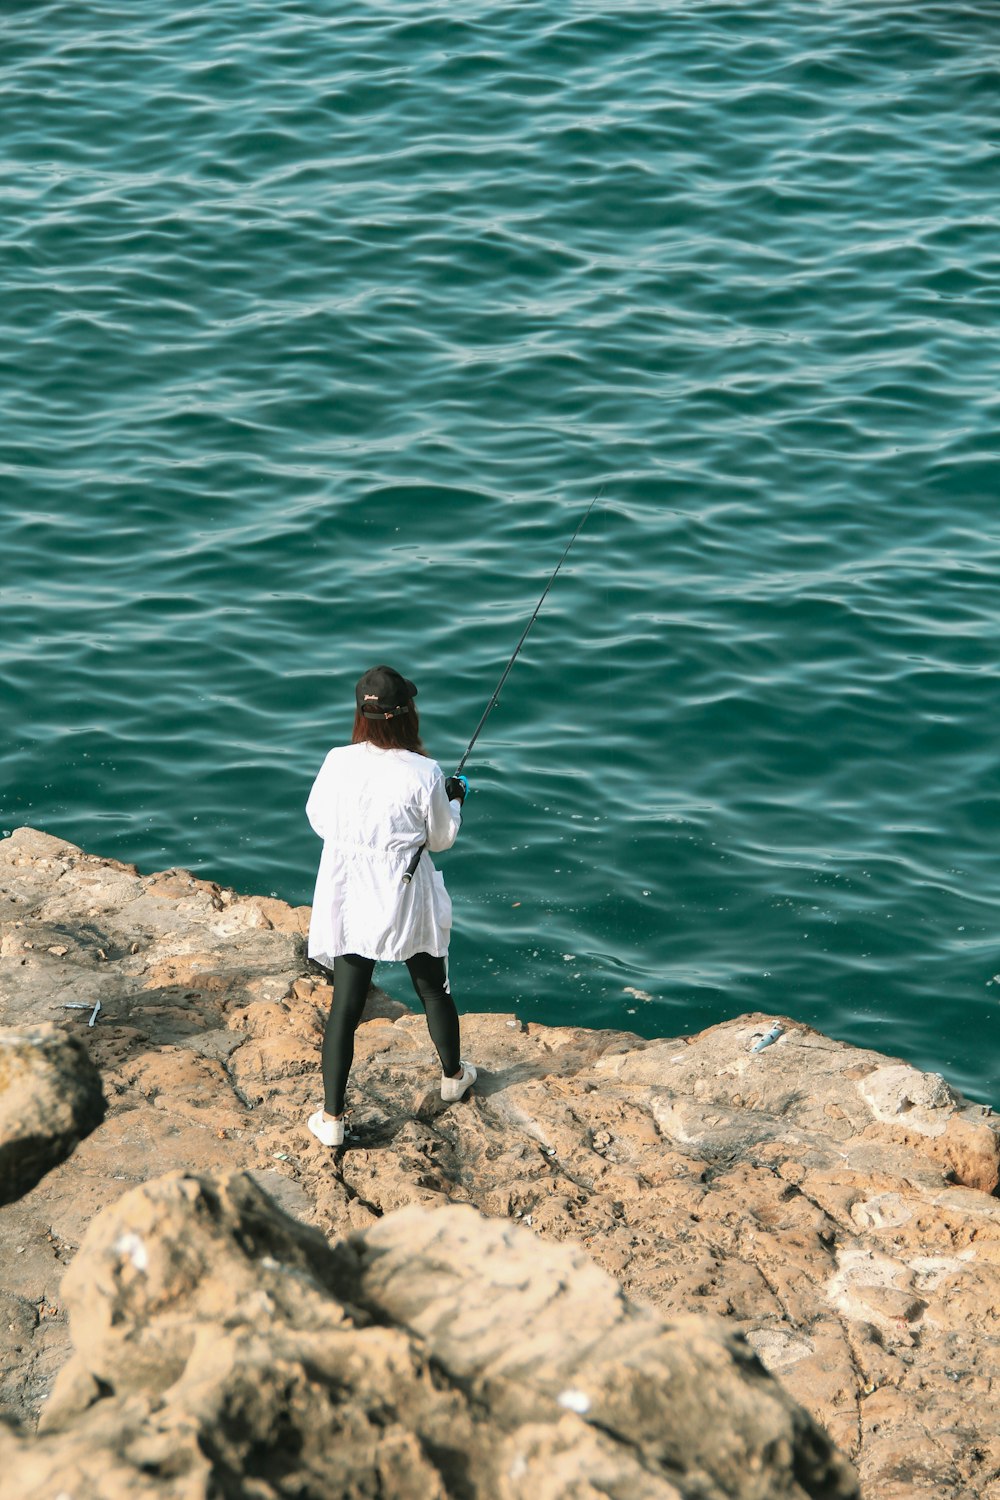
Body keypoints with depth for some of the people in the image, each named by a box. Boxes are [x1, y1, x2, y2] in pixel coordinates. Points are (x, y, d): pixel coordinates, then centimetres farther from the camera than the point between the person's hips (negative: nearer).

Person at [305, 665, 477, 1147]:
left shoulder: (338, 763, -12)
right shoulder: (424, 773, -17)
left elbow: (318, 820, 3)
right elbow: (441, 838, -3)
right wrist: (455, 801, 15)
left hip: (348, 899, 1)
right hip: (407, 902, -1)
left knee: (345, 1005, 6)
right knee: (433, 989, 22)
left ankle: (331, 1117, 8)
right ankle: (453, 1075, 44)